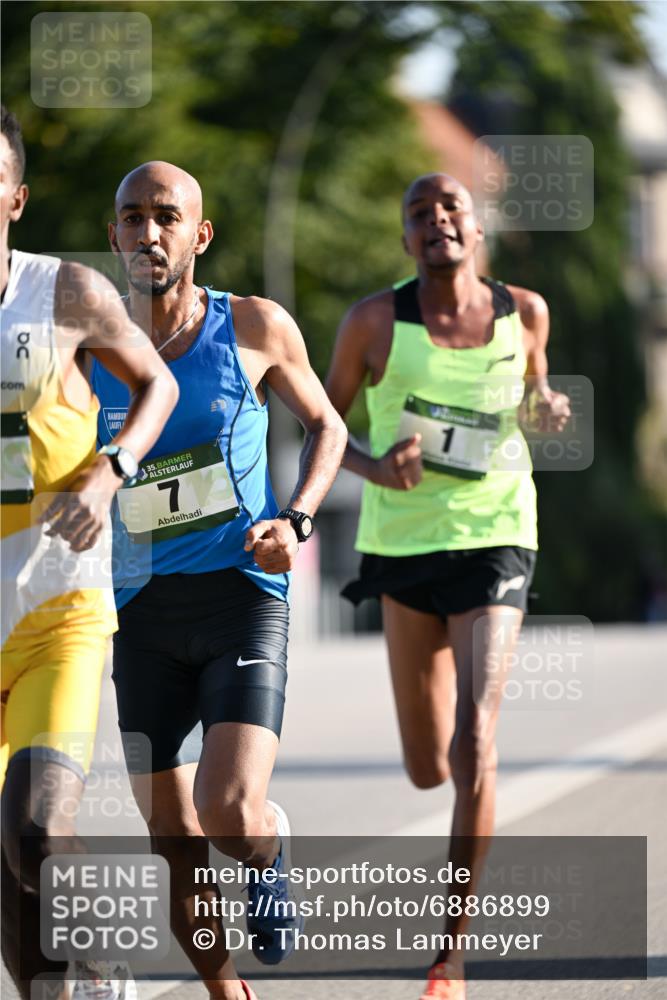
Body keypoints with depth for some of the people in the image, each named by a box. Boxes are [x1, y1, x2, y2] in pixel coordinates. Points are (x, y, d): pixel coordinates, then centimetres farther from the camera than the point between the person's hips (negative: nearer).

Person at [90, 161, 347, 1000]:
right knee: (174, 842, 4)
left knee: (230, 813, -19)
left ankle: (271, 854, 18)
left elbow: (325, 425, 14)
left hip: (242, 593, -2)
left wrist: (295, 521, -2)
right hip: (143, 608, 2)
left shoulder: (256, 328, -1)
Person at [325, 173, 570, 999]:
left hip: (494, 538, -1)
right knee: (428, 769, 7)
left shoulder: (523, 312, 0)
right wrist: (374, 465, -15)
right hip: (403, 541, 1)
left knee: (473, 746, -16)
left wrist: (546, 407, -3)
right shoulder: (375, 322, -6)